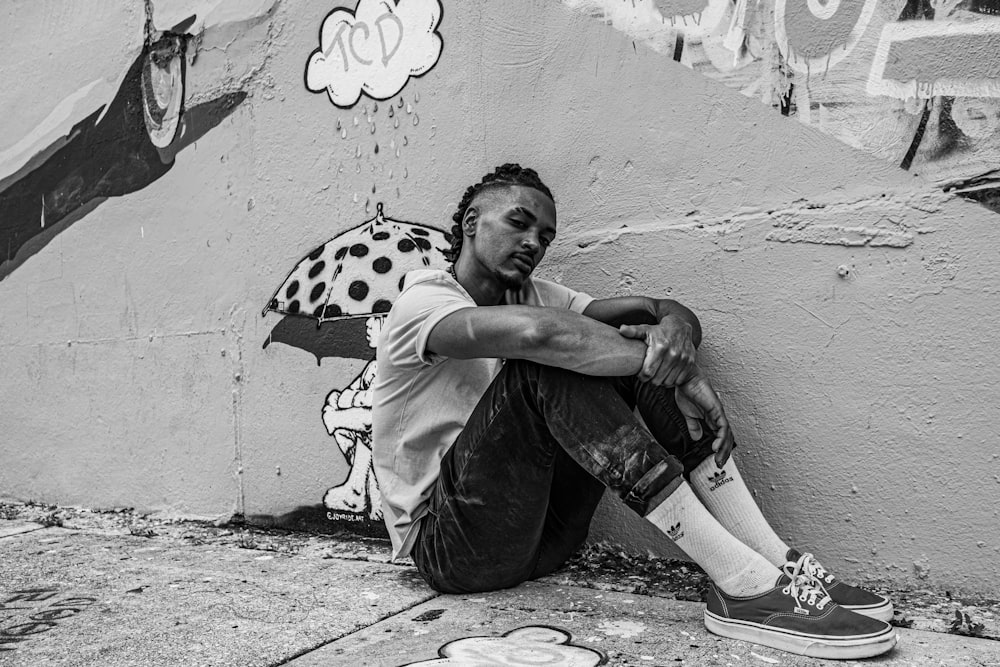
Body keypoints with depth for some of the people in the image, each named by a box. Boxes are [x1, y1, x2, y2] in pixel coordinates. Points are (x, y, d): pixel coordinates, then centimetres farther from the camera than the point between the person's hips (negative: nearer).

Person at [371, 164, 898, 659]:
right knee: (546, 366, -30)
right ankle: (743, 586, -31)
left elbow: (672, 312, -1)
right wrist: (681, 374, -29)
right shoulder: (422, 301, -11)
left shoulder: (534, 295, 11)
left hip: (543, 528, 6)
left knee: (623, 343, -10)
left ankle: (777, 565, -17)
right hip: (450, 546, -6)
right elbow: (536, 333, -34)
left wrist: (674, 329, -25)